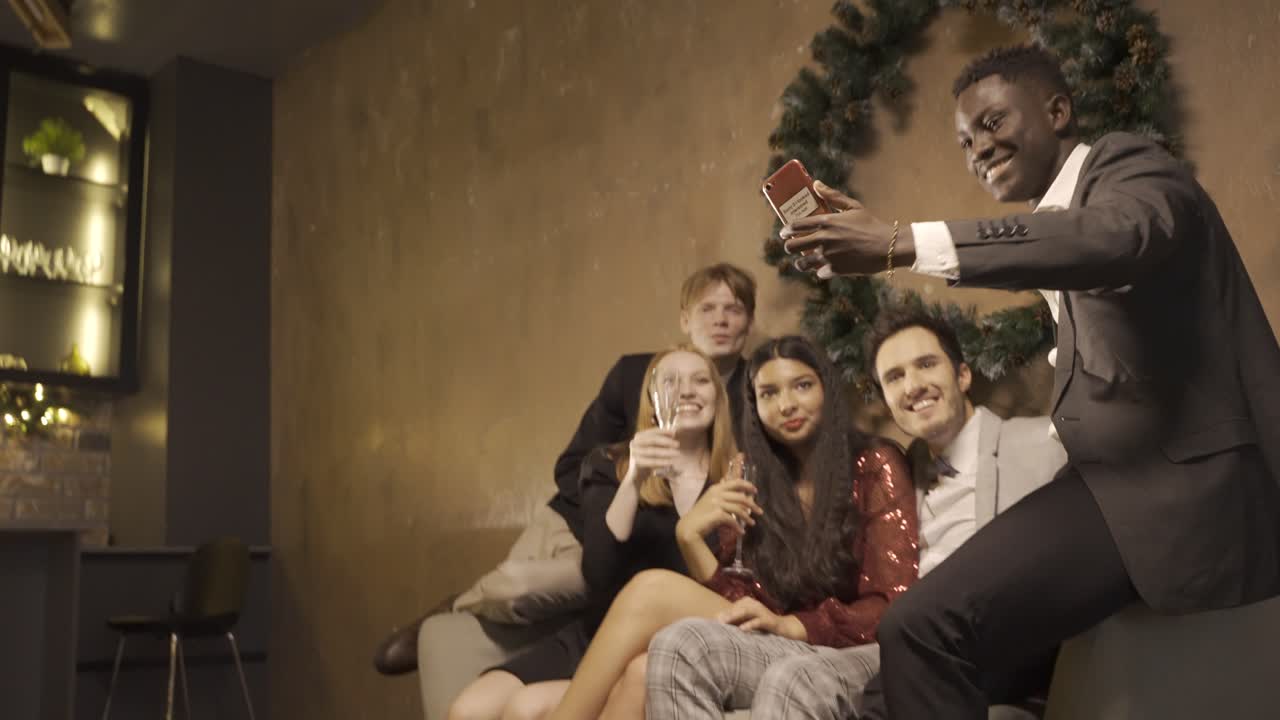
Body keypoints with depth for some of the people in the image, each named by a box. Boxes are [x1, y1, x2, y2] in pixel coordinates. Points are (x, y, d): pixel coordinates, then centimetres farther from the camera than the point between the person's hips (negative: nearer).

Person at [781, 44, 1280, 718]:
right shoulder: (1061, 208, 19)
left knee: (924, 629, -20)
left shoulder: (1127, 166, -7)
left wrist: (902, 244, -38)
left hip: (1181, 482, -9)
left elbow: (1119, 236, -32)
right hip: (1130, 476, 9)